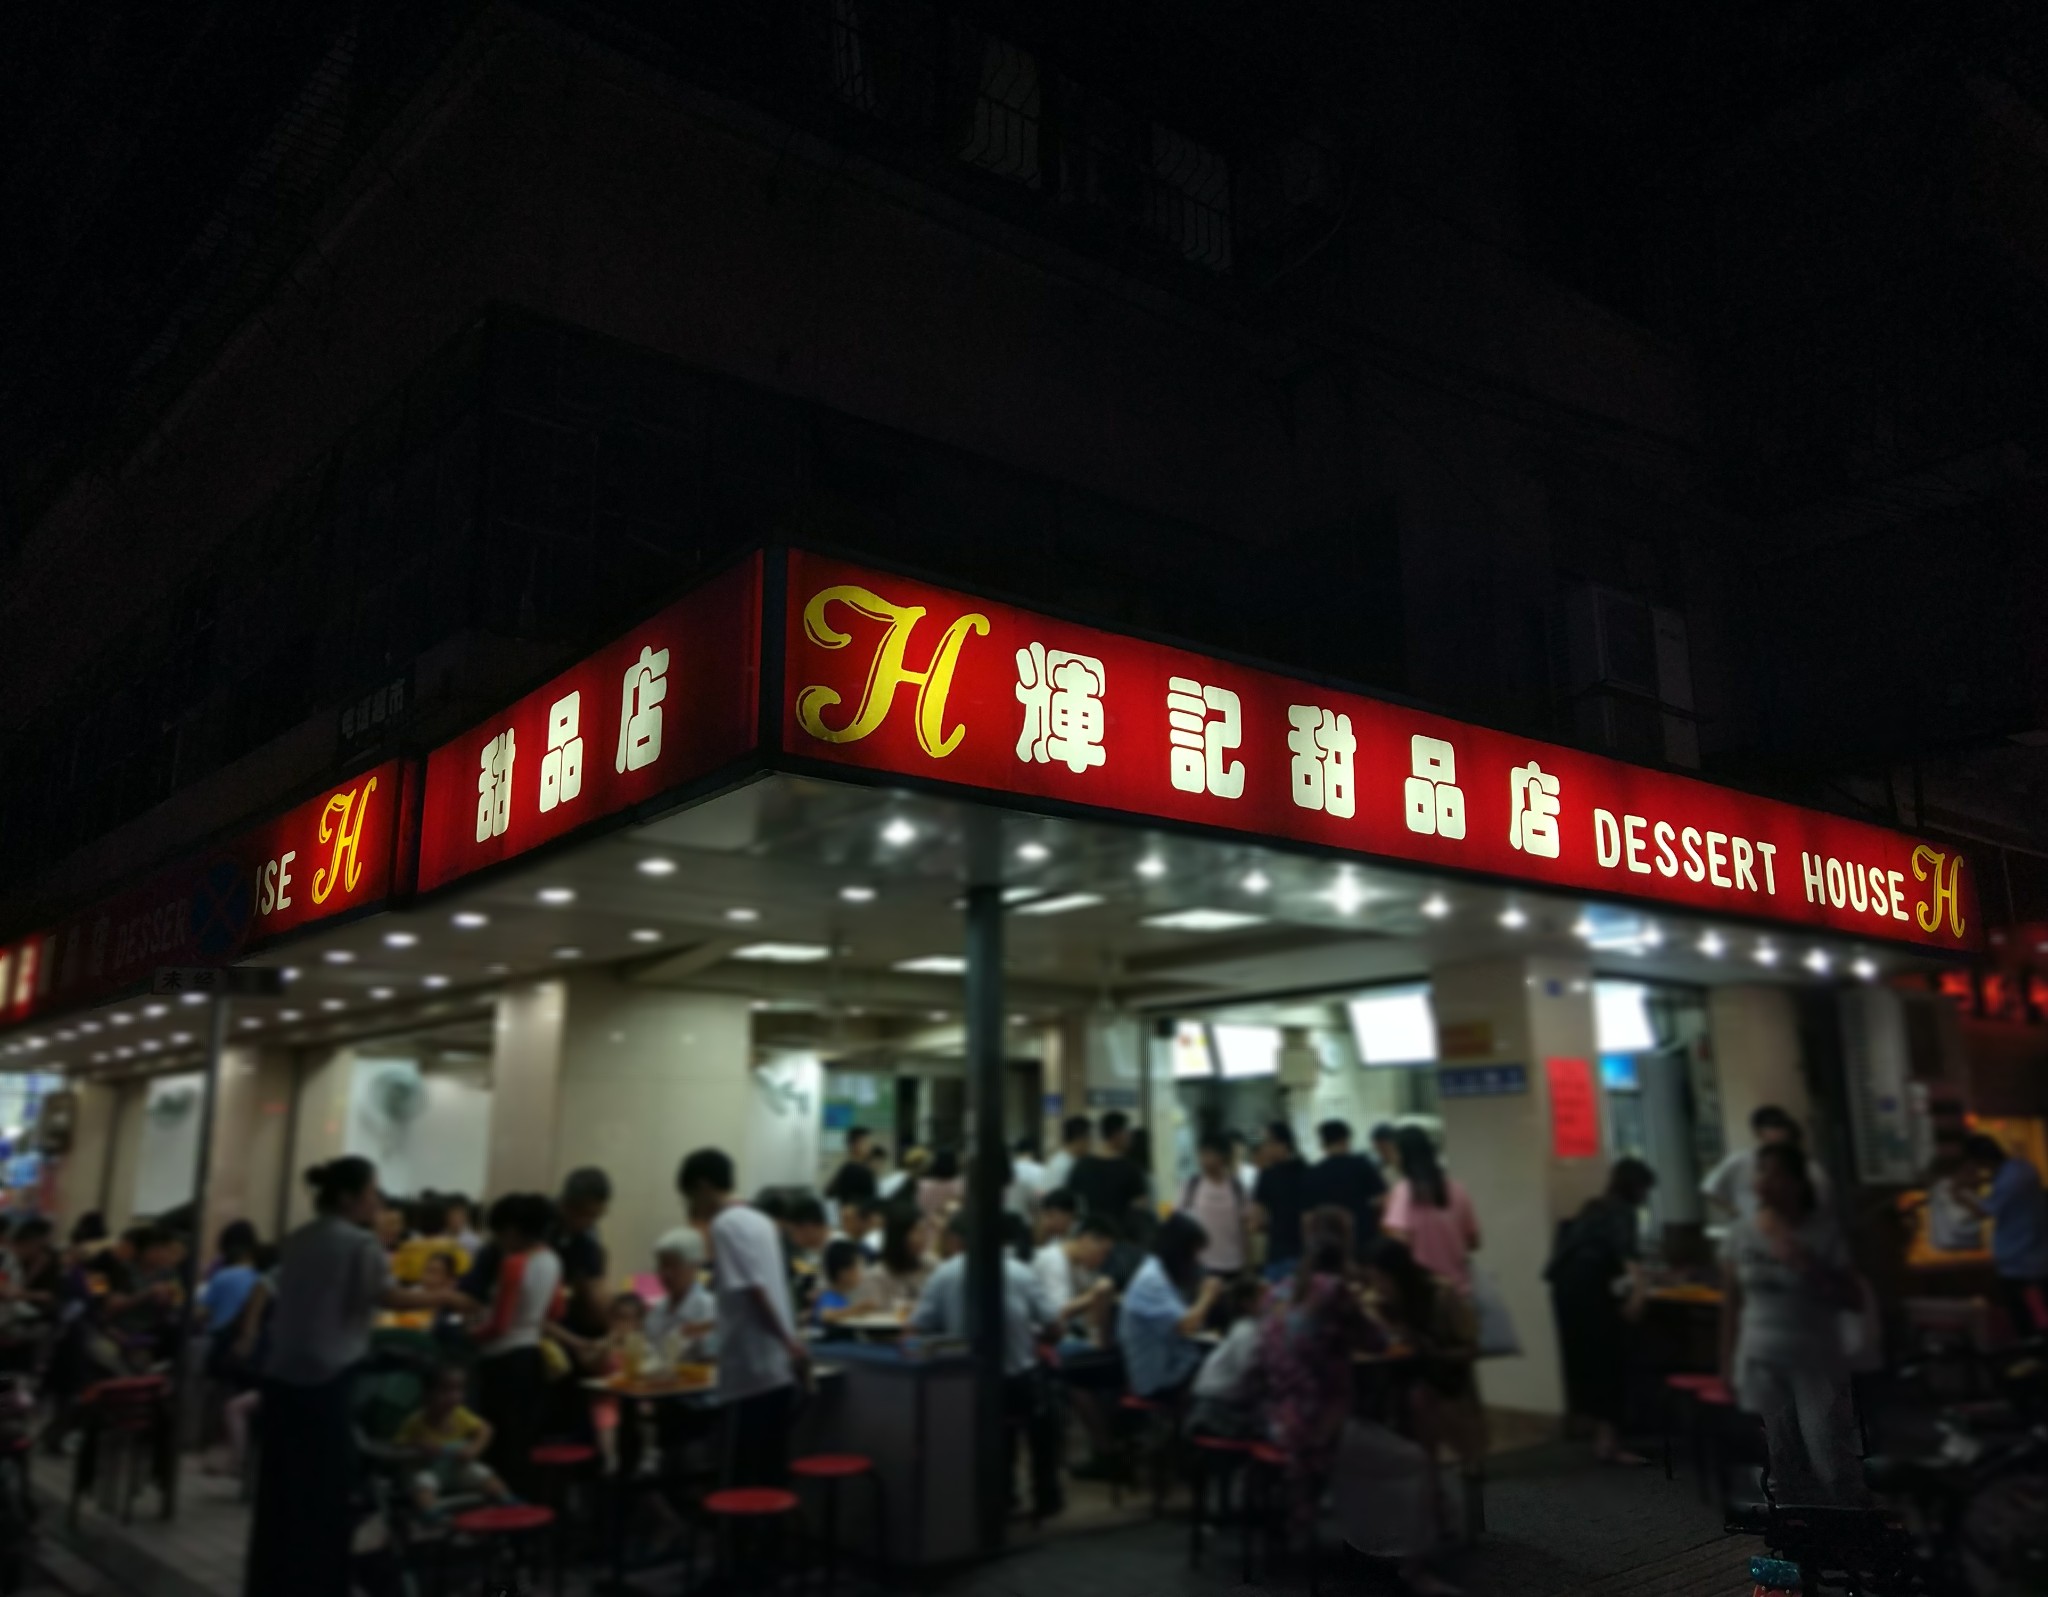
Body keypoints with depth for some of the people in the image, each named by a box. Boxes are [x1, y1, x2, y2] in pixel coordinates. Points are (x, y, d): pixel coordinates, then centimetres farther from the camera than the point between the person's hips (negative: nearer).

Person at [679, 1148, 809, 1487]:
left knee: (744, 1477, -2)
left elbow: (754, 1291, -19)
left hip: (752, 1368, -8)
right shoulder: (760, 1221, 15)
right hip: (777, 1368, 8)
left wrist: (788, 1342, -21)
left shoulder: (725, 1225, -10)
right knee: (771, 1473, 12)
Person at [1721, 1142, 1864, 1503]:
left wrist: (1809, 1265, -22)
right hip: (1760, 1363, 3)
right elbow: (1732, 1303, 6)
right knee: (1782, 1464, 9)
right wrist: (1727, 1364, 7)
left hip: (1817, 1363, -3)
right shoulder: (1741, 1233, 1)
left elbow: (1853, 1297, -8)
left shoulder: (1823, 1233, -7)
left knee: (1830, 1461, -4)